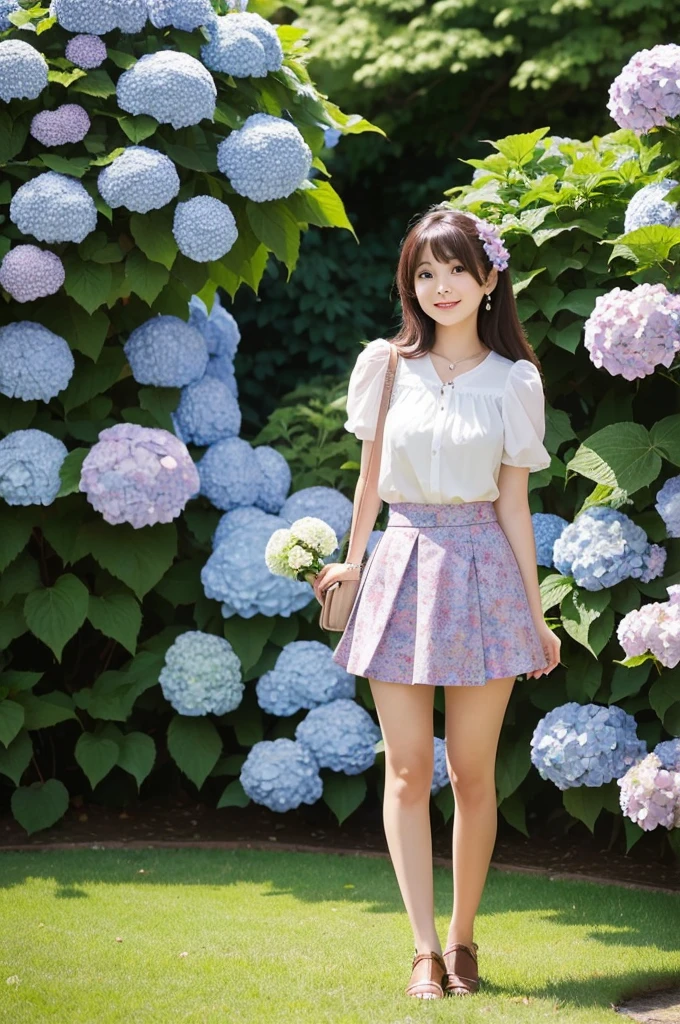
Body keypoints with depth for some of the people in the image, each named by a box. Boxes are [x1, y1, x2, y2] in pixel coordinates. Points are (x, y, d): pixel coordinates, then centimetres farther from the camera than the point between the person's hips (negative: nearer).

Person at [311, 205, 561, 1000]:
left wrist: (536, 613, 4)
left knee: (471, 771, 4)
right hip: (404, 567, 1)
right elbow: (372, 476, 12)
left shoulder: (512, 381, 2)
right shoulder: (386, 366, 4)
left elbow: (513, 502, 4)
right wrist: (350, 562, 13)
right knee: (407, 769, -2)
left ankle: (462, 940, 17)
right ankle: (425, 950, 1)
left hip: (481, 572, -1)